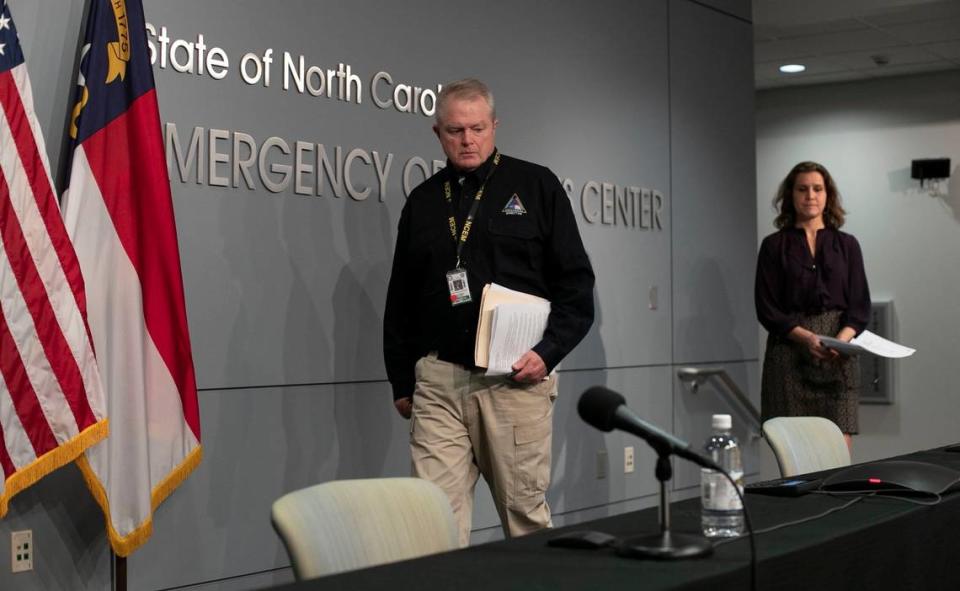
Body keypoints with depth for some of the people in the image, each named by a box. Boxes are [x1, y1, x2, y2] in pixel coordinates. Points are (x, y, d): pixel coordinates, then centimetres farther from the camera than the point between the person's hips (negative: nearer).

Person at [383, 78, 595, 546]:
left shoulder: (536, 186, 5)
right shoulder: (422, 202, 15)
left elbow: (577, 283, 3)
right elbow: (400, 301, 19)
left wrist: (548, 352, -10)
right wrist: (401, 382, 14)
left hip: (517, 379, -2)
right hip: (437, 380, 3)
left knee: (526, 514, 3)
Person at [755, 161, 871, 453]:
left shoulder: (847, 245, 13)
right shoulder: (774, 246, 7)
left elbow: (860, 306, 8)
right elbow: (767, 309, 1)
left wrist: (842, 338, -13)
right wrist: (806, 338, -14)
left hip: (838, 360, 2)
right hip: (789, 356, -1)